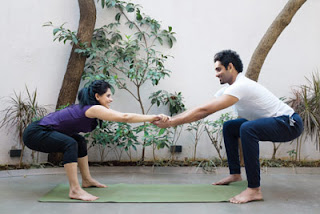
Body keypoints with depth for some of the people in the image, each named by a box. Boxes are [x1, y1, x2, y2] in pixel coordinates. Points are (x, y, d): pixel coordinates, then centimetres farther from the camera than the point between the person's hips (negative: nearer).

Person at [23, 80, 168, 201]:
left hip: (44, 131, 11)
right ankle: (74, 190, -26)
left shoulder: (88, 108, 9)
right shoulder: (93, 109, -21)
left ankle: (87, 180, 25)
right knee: (70, 144, -30)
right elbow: (124, 117, -25)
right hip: (34, 133, -11)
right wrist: (152, 117, -19)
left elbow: (122, 117, 14)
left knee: (80, 141, 17)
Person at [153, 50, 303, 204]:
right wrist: (171, 119, -5)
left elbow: (204, 111, -29)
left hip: (290, 123, -10)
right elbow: (203, 109, 3)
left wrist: (171, 122, -26)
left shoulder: (240, 86, -24)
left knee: (247, 128, -36)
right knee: (229, 127, 16)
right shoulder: (231, 88, 7)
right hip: (273, 122, 10)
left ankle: (254, 190, -29)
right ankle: (235, 174, 20)